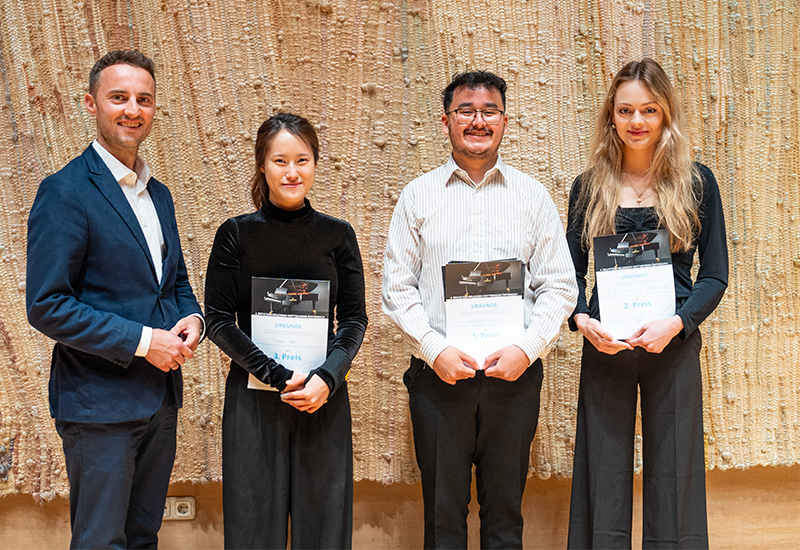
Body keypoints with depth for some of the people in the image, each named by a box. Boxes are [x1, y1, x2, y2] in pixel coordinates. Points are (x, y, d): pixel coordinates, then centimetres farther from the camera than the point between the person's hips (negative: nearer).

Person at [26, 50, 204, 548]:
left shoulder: (159, 194, 13)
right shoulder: (66, 191, -12)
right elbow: (46, 306, -16)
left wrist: (191, 317, 0)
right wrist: (141, 340, -19)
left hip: (161, 397, 8)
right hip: (99, 401, -7)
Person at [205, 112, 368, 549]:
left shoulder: (338, 235, 4)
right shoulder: (236, 234, 0)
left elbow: (355, 318, 3)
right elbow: (218, 320, -4)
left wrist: (327, 378, -14)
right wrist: (279, 377, -14)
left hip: (324, 398, 1)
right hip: (253, 397, -1)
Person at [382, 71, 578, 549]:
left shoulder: (532, 196, 8)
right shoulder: (418, 196, 7)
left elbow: (560, 286, 5)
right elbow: (397, 287, 3)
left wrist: (527, 348, -9)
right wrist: (436, 349, -10)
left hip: (514, 373, 1)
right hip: (438, 374, 0)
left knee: (506, 511, 7)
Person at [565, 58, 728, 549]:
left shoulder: (696, 183, 3)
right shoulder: (590, 187, 7)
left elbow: (715, 275, 1)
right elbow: (571, 272, 8)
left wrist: (677, 323, -15)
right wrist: (581, 320, -11)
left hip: (673, 345, -1)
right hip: (604, 346, 1)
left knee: (673, 481, 3)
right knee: (604, 484, 4)